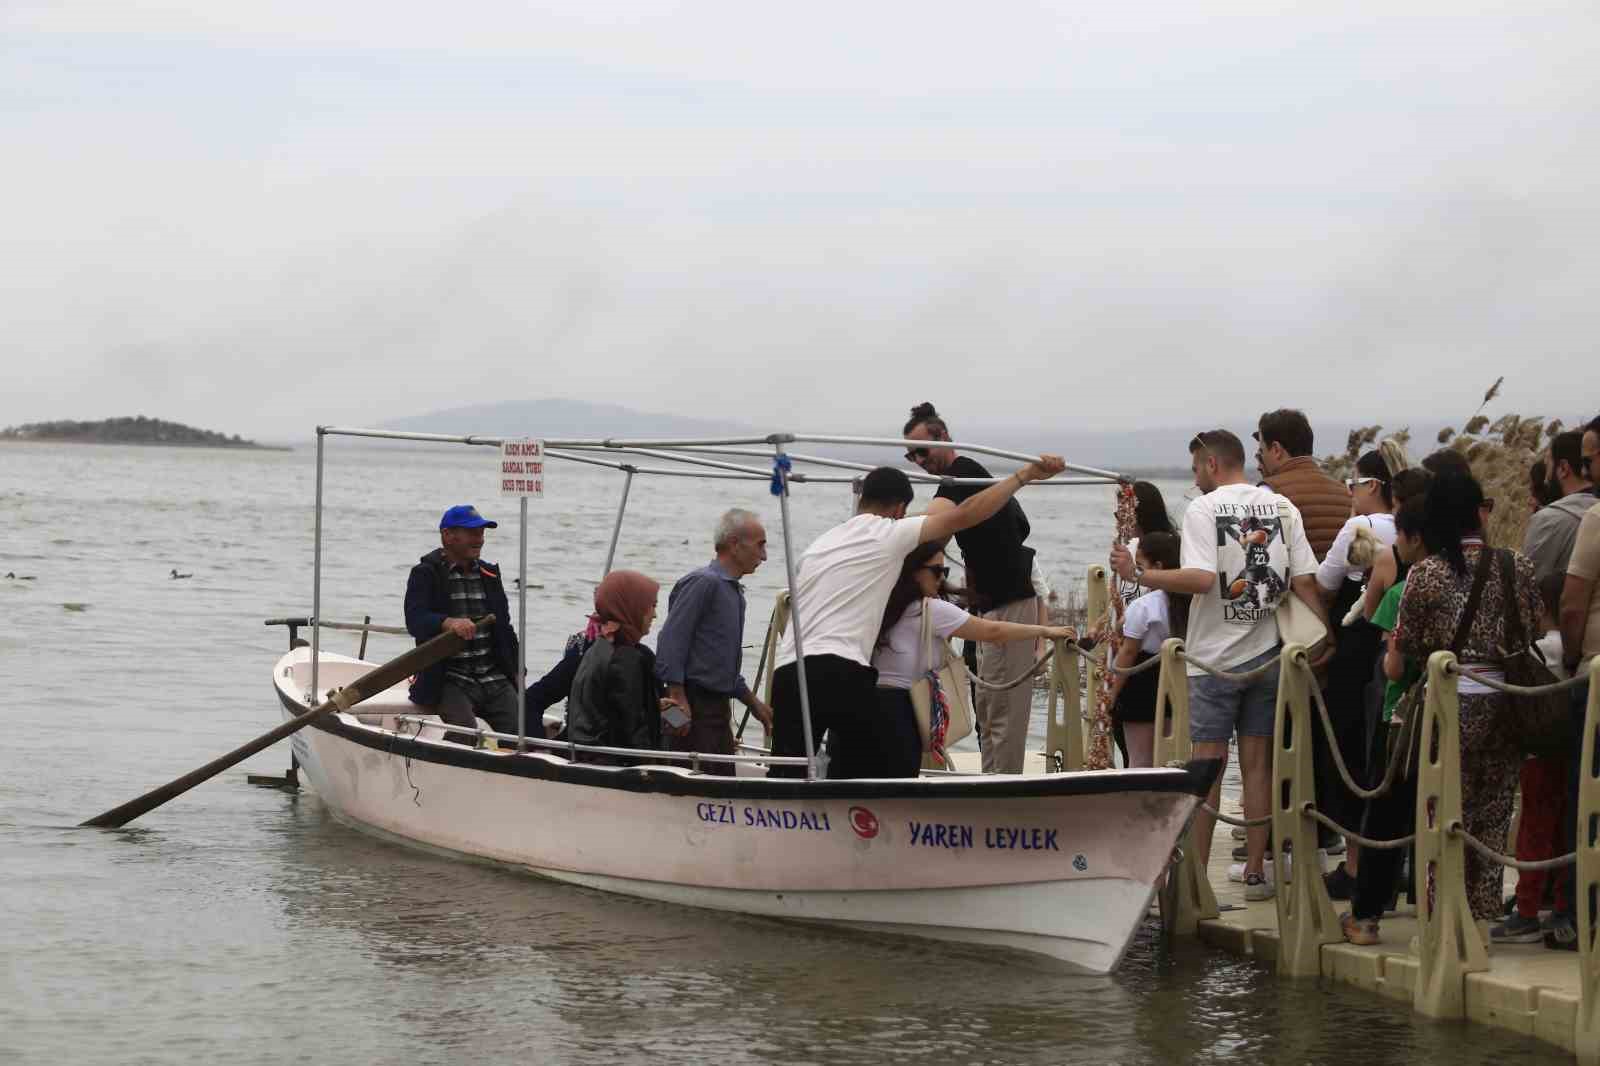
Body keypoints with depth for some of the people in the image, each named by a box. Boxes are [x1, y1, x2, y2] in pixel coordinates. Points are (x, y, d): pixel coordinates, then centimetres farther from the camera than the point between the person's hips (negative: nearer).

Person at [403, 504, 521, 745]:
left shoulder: (489, 574, 19)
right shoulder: (426, 574, -1)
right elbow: (415, 621, -17)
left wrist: (517, 675, 13)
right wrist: (447, 623, -38)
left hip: (495, 679, 5)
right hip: (449, 680, -5)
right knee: (465, 735, -27)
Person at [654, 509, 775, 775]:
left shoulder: (735, 592, 20)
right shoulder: (702, 583, -10)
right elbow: (671, 642, -18)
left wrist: (753, 702, 30)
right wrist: (678, 699, -23)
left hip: (718, 708, 10)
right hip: (695, 705, -10)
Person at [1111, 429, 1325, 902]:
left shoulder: (1203, 509, -9)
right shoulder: (1281, 507, 5)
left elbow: (1201, 578, -22)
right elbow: (1305, 581, 0)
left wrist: (1138, 573, -15)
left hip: (1215, 656, -4)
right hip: (1267, 653, 4)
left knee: (1207, 765, 1)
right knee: (1257, 764, 9)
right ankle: (1255, 873, 9)